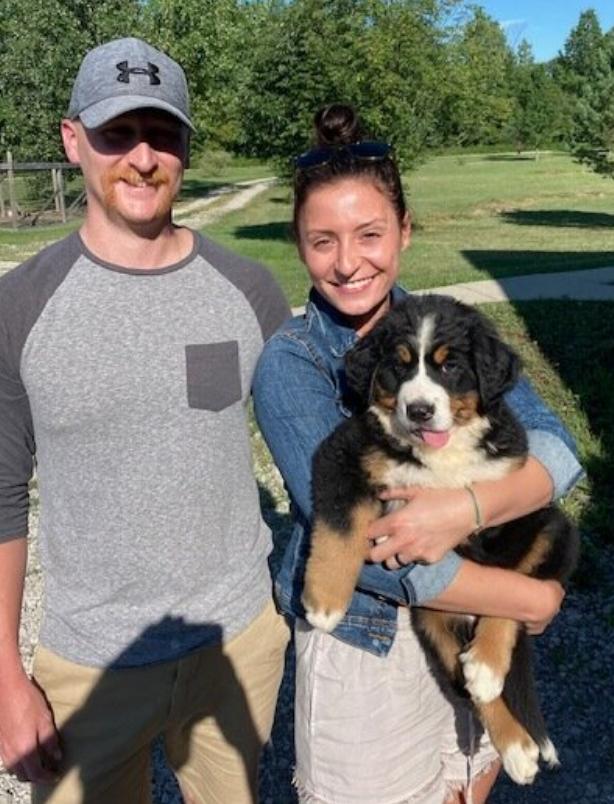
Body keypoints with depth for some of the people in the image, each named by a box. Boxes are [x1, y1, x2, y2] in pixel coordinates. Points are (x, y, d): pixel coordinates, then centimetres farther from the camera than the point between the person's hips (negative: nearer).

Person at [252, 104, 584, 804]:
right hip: (365, 640, -4)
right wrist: (531, 598, -19)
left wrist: (467, 509, -33)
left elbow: (555, 449, -13)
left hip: (479, 625, 4)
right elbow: (358, 545, -24)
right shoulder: (289, 365, -18)